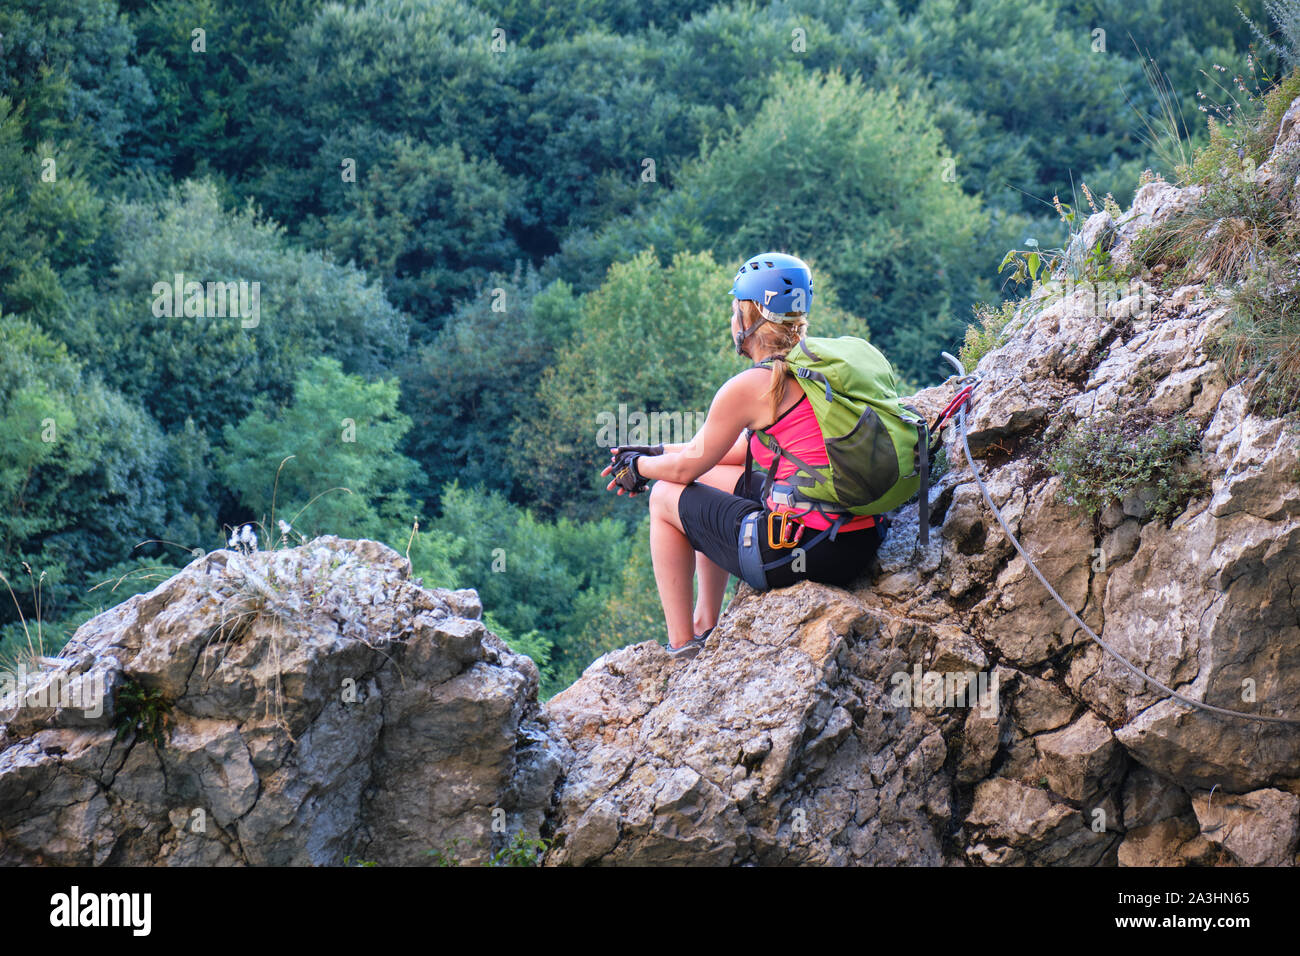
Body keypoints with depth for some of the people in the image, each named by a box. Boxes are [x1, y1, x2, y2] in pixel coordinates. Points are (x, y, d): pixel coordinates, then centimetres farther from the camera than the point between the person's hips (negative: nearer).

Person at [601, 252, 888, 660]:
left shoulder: (750, 386, -12)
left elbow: (687, 465, 1)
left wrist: (640, 467, 23)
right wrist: (655, 454, 28)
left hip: (798, 554, -8)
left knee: (665, 496, 15)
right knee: (712, 478, 29)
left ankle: (682, 646, 19)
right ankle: (706, 625, 39)